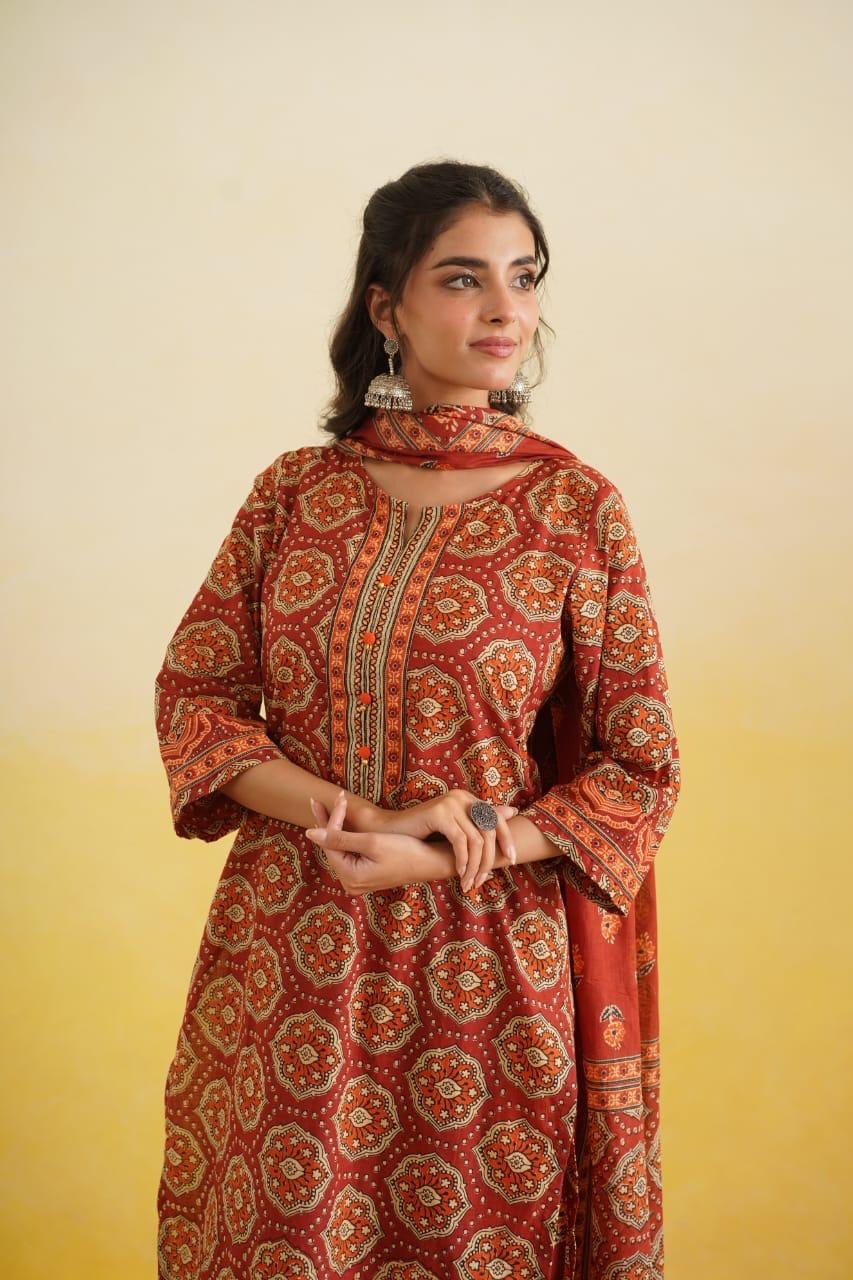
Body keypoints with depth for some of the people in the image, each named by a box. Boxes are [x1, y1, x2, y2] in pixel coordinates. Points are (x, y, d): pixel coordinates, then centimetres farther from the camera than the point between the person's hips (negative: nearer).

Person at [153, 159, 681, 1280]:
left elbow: (641, 770, -4)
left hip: (486, 960, -1)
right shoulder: (295, 490, 1)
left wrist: (444, 858, -15)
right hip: (288, 953, 2)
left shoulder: (578, 506, -5)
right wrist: (357, 818, -14)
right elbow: (191, 693, 1)